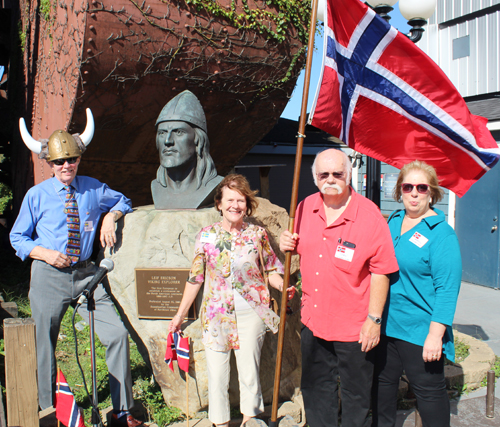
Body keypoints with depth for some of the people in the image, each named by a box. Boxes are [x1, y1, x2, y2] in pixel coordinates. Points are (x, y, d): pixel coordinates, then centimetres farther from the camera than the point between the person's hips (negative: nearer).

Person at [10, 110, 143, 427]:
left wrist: (111, 216, 3)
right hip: (49, 276, -1)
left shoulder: (94, 189, 6)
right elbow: (18, 237, 7)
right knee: (44, 346, 8)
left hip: (86, 274, 1)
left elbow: (124, 201, 25)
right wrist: (45, 254, -10)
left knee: (117, 334, -8)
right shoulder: (37, 195, 1)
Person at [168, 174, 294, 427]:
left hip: (250, 313, 0)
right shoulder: (206, 235, 1)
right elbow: (195, 278, 7)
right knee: (216, 374, 6)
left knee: (249, 373, 7)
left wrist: (284, 286, -15)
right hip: (216, 315, 1)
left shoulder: (257, 234, 0)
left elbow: (271, 271, 6)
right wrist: (180, 314, 10)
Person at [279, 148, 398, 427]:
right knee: (316, 389, 21)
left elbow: (380, 272, -14)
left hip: (354, 326, -5)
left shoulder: (369, 216, -15)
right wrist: (288, 245, -6)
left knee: (356, 395, 13)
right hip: (313, 320, 5)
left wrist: (374, 319, -15)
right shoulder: (306, 208, 1)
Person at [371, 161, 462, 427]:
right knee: (382, 384, 20)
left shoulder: (442, 233, -13)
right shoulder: (392, 222, 6)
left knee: (429, 391, 8)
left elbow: (447, 289, -18)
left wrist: (435, 334, -21)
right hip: (385, 324, 7)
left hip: (420, 331, -6)